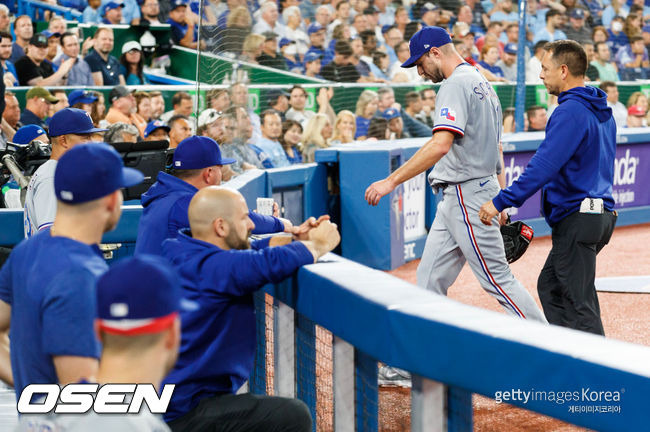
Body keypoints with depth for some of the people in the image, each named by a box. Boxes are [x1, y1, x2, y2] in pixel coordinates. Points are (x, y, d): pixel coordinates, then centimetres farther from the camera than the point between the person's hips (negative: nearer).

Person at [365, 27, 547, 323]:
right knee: (430, 279, 9)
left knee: (497, 279, -5)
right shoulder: (483, 84, 18)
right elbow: (495, 148, 20)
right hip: (455, 198, 10)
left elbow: (441, 144, -27)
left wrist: (392, 181, -28)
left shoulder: (456, 84, -14)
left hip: (467, 196, -10)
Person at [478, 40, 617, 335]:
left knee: (579, 303, -6)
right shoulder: (602, 111, 15)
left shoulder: (570, 111, -17)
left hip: (577, 219, -10)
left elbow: (543, 166, -24)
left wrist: (501, 202, -23)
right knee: (550, 288, 18)